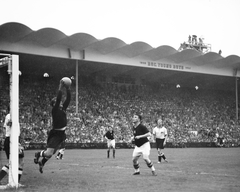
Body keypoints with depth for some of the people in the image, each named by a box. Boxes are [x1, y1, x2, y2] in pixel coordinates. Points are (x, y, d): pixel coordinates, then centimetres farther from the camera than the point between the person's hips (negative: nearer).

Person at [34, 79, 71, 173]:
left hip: (61, 134, 8)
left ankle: (42, 162, 42)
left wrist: (68, 89, -4)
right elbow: (58, 99, -23)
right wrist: (60, 89, -23)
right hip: (55, 133, -7)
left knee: (51, 153, 18)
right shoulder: (55, 110, -11)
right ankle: (39, 153, 16)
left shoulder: (63, 109, 8)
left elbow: (68, 99, 4)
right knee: (49, 153, -16)